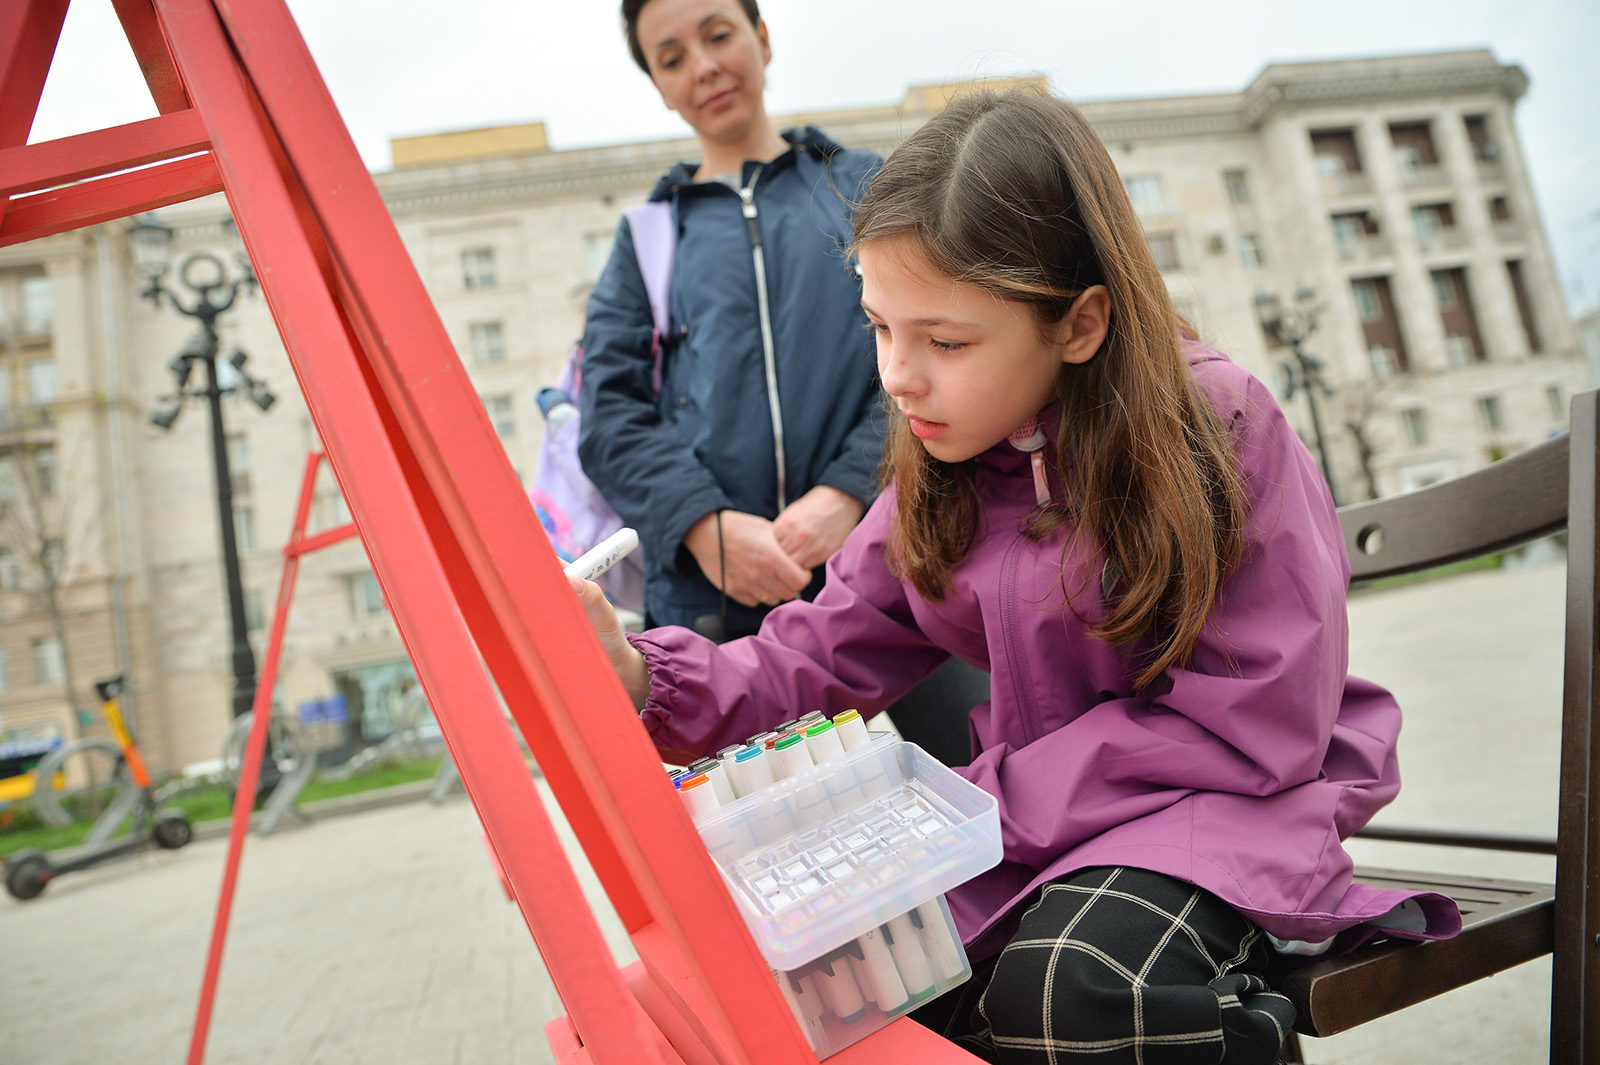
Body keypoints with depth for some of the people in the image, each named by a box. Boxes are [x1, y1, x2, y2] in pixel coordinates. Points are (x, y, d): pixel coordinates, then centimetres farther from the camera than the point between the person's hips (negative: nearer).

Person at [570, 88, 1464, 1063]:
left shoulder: (1219, 428, -16)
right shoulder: (941, 473, 1)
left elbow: (1251, 727, -19)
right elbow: (823, 655, -1)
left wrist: (975, 804, -22)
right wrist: (645, 675, -21)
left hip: (1227, 799, -5)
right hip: (1038, 805, 6)